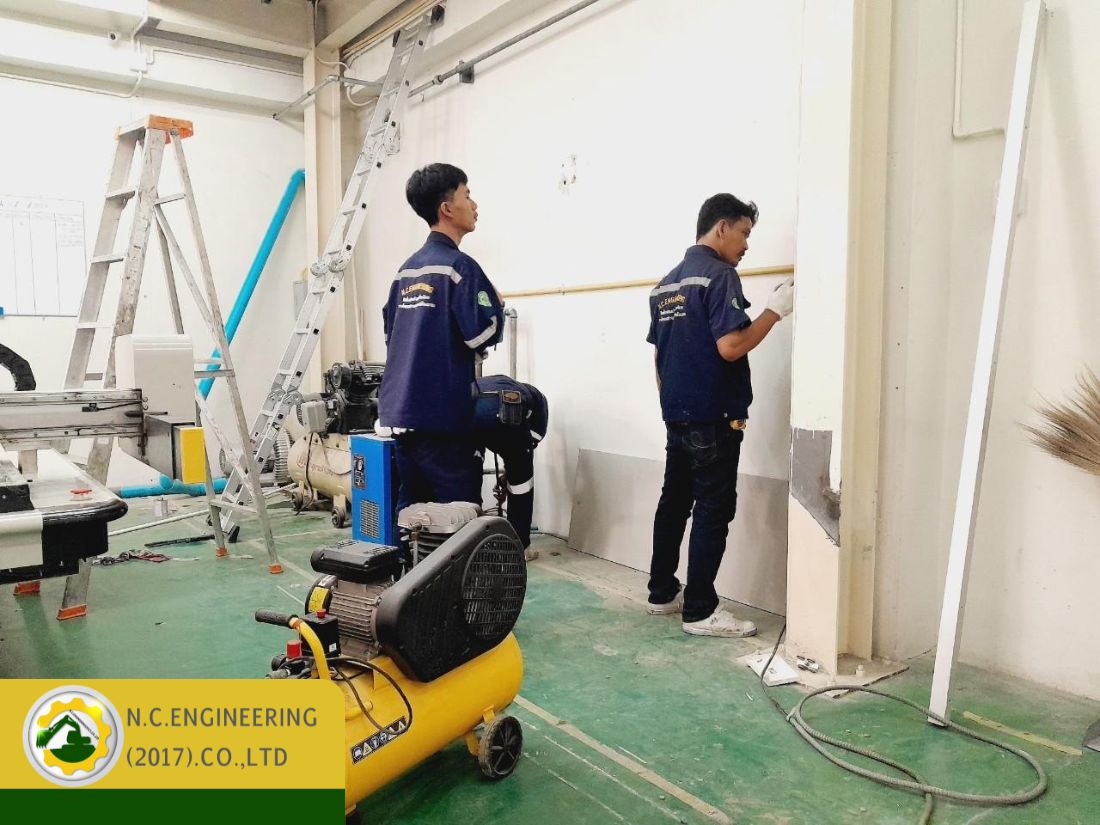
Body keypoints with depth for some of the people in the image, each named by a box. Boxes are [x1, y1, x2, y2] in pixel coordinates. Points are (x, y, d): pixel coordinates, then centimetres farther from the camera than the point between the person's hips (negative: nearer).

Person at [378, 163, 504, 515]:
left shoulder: (407, 269, 13)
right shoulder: (458, 265, -11)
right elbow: (485, 333, -16)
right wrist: (496, 306, 3)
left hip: (400, 410, 8)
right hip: (440, 413, -8)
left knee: (411, 508, 15)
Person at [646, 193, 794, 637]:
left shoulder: (667, 283, 14)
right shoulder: (719, 275, -12)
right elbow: (729, 347, -22)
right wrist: (776, 309, -12)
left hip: (677, 415, 9)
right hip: (713, 417, -9)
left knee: (674, 502, 15)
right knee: (713, 511, -3)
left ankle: (662, 593, 24)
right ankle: (700, 611, 2)